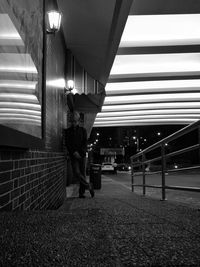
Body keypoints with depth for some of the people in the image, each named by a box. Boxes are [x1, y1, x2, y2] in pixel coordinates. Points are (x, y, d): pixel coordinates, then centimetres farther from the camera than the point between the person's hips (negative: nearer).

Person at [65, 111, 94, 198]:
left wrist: (80, 153, -10)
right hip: (73, 155, 0)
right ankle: (88, 186, -3)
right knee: (76, 172, -16)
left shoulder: (83, 130, 11)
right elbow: (67, 143, 3)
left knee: (82, 173, -1)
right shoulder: (68, 131, 11)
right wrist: (74, 152, -10)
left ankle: (82, 192, 6)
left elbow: (85, 142, 4)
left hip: (82, 154, 0)